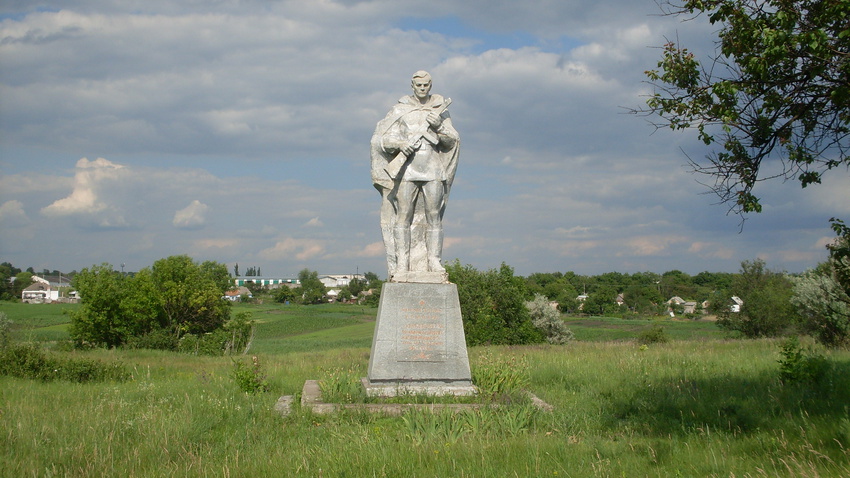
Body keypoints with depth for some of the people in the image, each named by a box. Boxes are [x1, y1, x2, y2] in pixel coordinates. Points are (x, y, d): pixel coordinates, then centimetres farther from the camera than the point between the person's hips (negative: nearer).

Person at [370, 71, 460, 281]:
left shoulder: (440, 109, 11)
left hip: (433, 171, 1)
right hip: (407, 170, -1)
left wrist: (439, 126, -12)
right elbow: (382, 139, 4)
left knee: (433, 216, -2)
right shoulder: (400, 110, 8)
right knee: (403, 215, -5)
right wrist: (399, 144, -16)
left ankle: (434, 262, 1)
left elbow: (453, 140, 6)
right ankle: (402, 264, -4)